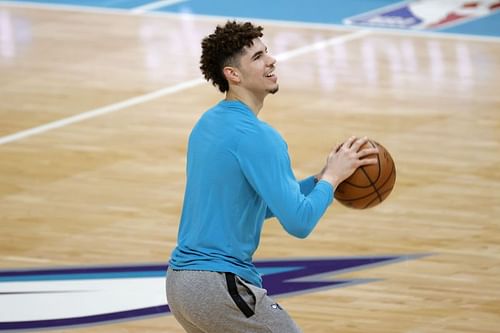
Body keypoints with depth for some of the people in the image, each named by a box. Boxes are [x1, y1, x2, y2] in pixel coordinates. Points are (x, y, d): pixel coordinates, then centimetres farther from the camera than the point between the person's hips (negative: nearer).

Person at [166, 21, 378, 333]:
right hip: (221, 286, -9)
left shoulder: (208, 124, 14)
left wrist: (318, 180, 13)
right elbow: (299, 222, -20)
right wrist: (331, 177, -4)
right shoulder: (257, 136, -15)